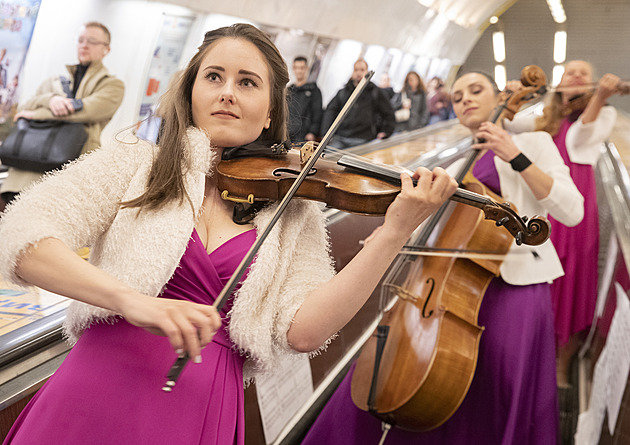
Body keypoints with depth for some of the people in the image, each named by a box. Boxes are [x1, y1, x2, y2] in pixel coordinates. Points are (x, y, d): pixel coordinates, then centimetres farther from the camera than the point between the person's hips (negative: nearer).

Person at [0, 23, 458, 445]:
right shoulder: (133, 164, 5)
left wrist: (395, 231, -14)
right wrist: (130, 299, -24)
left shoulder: (294, 217, 8)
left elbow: (302, 331, -6)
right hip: (98, 394, 0)